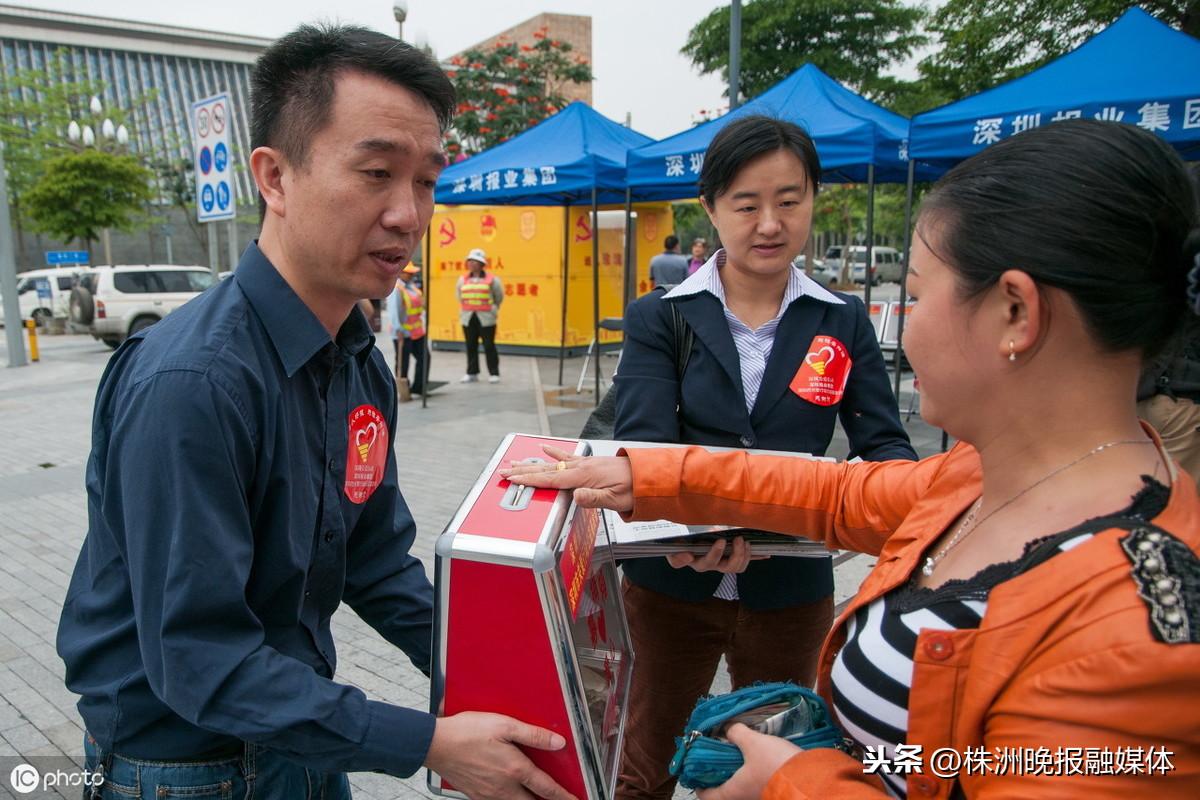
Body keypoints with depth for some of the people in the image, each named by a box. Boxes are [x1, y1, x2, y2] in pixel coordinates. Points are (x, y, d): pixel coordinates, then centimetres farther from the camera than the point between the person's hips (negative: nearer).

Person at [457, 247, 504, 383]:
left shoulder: (491, 279, -3)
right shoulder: (463, 279, 7)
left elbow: (499, 296, 9)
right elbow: (459, 295, 22)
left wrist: (493, 309, 16)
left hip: (486, 318, -4)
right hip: (468, 318, 4)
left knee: (489, 346, -2)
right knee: (471, 346, 6)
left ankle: (493, 373, 5)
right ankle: (472, 373, 14)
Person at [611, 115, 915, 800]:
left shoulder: (844, 323, 0)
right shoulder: (660, 316, -6)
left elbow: (886, 444, -4)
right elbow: (641, 439, -18)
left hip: (792, 590, 2)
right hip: (672, 581, -1)